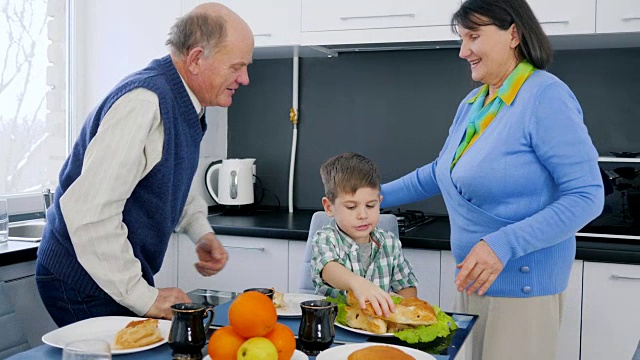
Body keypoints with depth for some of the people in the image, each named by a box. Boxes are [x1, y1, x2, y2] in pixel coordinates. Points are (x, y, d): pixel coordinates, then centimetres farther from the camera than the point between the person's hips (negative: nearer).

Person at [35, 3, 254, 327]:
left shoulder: (185, 105, 5)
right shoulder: (145, 102, -26)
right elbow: (89, 211, -32)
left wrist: (202, 232, 3)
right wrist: (143, 297, -24)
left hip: (124, 276, 9)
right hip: (84, 283, -9)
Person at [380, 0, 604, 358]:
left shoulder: (546, 97, -17)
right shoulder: (471, 104, 6)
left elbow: (587, 196, -20)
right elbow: (440, 173, 19)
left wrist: (504, 244, -28)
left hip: (521, 285, -7)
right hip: (472, 278, 7)